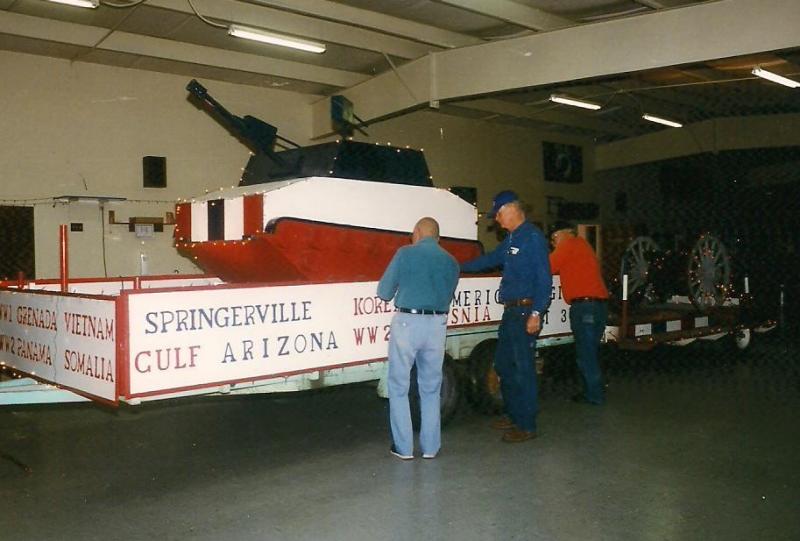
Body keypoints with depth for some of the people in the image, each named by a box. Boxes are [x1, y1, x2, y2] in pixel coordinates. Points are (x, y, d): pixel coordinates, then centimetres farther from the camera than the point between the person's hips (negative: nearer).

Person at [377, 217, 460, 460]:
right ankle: (430, 446, 19)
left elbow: (384, 292, 1)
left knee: (399, 387, 9)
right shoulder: (451, 262, 9)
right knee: (431, 389, 15)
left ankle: (404, 447, 11)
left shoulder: (405, 254, -3)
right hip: (436, 326, 4)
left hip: (407, 323, -3)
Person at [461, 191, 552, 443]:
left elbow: (544, 278, -18)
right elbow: (490, 259, 30)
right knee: (504, 363, 15)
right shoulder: (511, 239, 16)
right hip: (511, 311, 10)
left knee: (523, 368, -4)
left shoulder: (533, 237, -12)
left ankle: (527, 426, 5)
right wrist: (458, 267, 33)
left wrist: (536, 313, -23)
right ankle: (514, 415, 28)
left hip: (526, 312, -10)